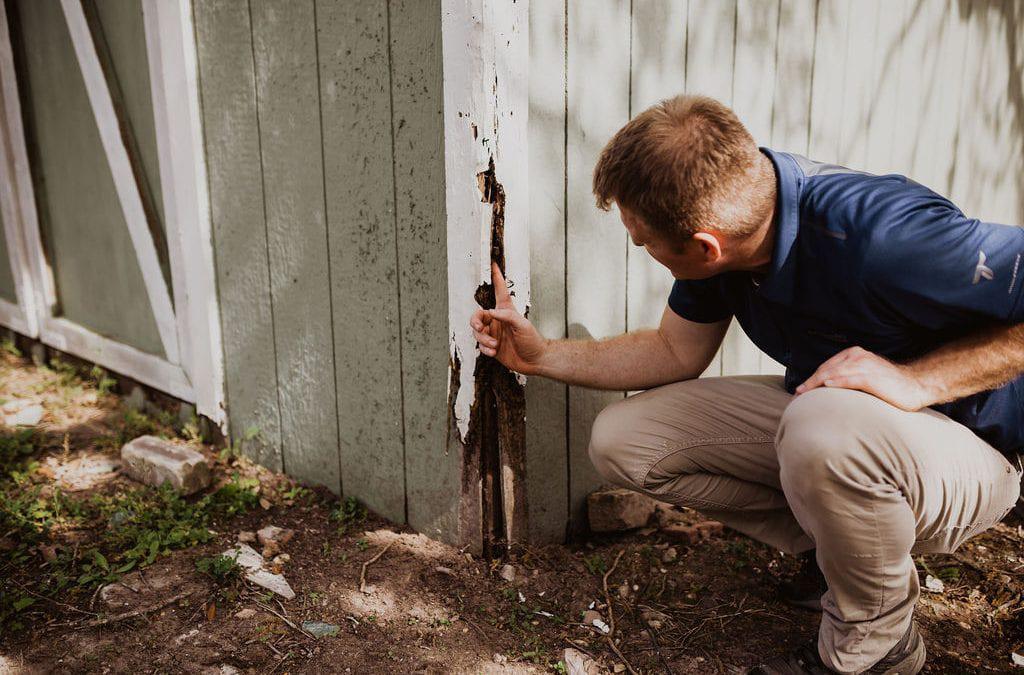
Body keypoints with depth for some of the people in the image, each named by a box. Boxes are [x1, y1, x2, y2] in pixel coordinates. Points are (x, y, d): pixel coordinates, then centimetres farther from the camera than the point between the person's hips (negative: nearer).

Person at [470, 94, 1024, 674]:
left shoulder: (883, 236, -35)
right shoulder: (728, 210, -11)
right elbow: (678, 352, 4)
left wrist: (917, 379, -32)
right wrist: (542, 355, 1)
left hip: (965, 449, -6)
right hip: (812, 412, 7)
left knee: (825, 427, -41)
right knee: (621, 439, -5)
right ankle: (832, 544, 7)